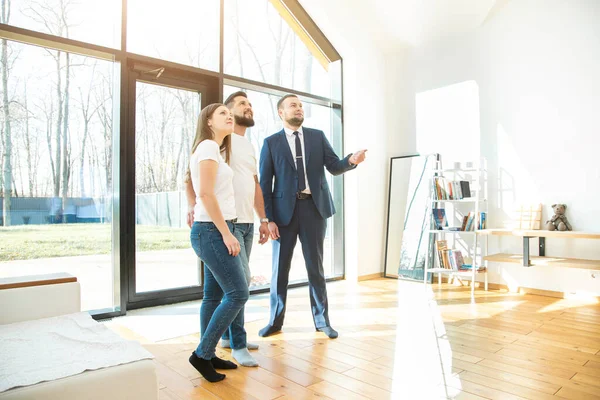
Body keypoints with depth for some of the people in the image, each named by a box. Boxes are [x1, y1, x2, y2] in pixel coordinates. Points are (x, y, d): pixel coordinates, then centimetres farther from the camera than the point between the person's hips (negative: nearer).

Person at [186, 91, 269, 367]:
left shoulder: (249, 146, 20)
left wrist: (263, 219, 17)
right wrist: (192, 206, -22)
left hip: (247, 223, 8)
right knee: (240, 279, -9)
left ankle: (228, 335, 25)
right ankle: (238, 345, 3)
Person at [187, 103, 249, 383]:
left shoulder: (214, 149, 18)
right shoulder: (208, 146, -11)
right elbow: (205, 193, -20)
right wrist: (226, 233, -19)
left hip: (213, 230, 10)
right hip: (212, 231, -10)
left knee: (214, 295, 12)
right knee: (238, 293, -7)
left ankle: (208, 355, 22)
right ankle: (202, 354, 5)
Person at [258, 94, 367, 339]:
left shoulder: (318, 137, 10)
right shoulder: (271, 143, 4)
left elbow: (334, 167, 3)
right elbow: (265, 183, 0)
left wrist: (351, 160, -19)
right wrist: (268, 219, -7)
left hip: (314, 207, 1)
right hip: (284, 209, -1)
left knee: (315, 266, 9)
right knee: (280, 267, 7)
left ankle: (322, 320, 22)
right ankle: (275, 320, 23)